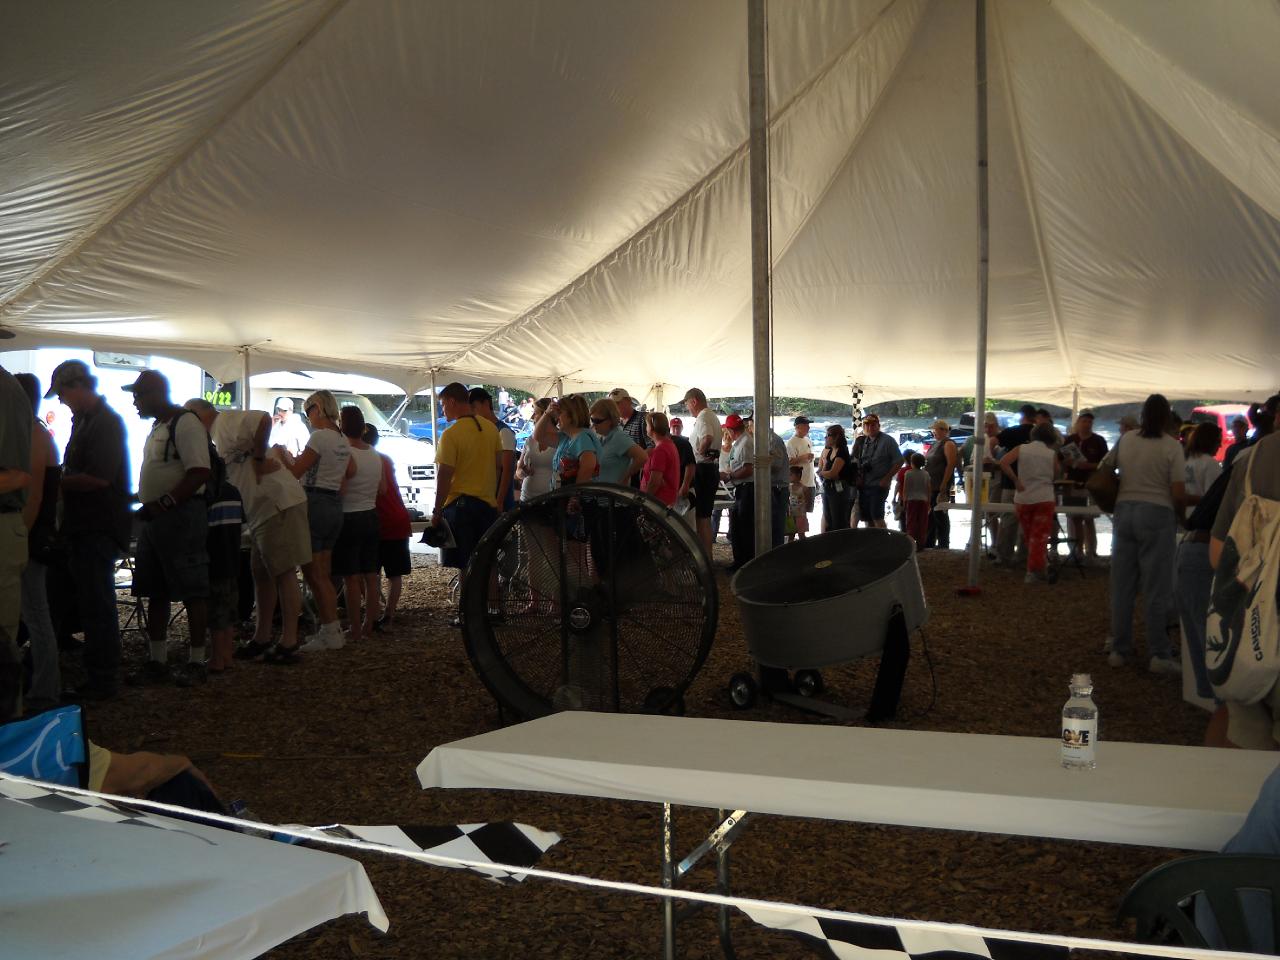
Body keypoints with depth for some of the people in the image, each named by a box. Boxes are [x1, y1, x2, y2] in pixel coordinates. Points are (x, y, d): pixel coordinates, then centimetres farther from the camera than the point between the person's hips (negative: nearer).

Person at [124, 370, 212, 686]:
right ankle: (156, 661, 21)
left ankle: (196, 663, 4)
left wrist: (164, 503, -23)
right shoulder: (157, 427, 18)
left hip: (180, 516, -10)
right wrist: (147, 506, 13)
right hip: (153, 517, 10)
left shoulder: (186, 423, -12)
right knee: (155, 593, 13)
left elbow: (200, 472, -21)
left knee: (193, 593, -3)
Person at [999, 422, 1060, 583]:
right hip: (1044, 498, -1)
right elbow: (1055, 476, 8)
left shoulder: (1021, 448, 0)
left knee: (1028, 535, 17)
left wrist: (1016, 480, -7)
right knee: (1039, 536, 3)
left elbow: (1003, 462, -14)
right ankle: (1034, 571, -4)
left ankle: (1039, 565, 26)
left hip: (1023, 499, 1)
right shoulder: (1052, 453, -1)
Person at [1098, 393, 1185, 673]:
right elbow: (1178, 493, -11)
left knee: (1122, 586, 9)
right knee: (1157, 589, 1)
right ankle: (1158, 655, 4)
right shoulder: (1172, 446, -8)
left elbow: (1103, 468, 19)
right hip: (1157, 514, -4)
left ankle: (1119, 650, 14)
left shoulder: (1125, 440, 4)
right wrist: (1179, 509, 9)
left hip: (1124, 511, 4)